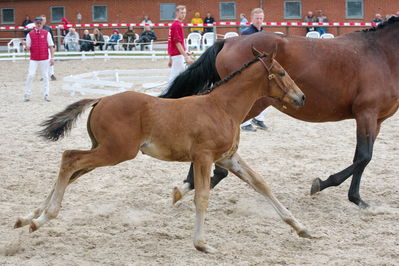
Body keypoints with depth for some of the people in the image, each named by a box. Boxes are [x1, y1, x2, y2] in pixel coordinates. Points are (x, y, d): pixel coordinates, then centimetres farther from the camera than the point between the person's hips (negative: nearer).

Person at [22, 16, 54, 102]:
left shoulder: (47, 33, 3)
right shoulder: (30, 34, 4)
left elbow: (51, 46, 3)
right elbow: (28, 48, 4)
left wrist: (52, 58, -4)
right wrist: (25, 45, -19)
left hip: (44, 59, 0)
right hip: (33, 59, 0)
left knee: (45, 76, 4)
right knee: (30, 75, -9)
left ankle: (46, 95, 10)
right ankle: (27, 95, -2)